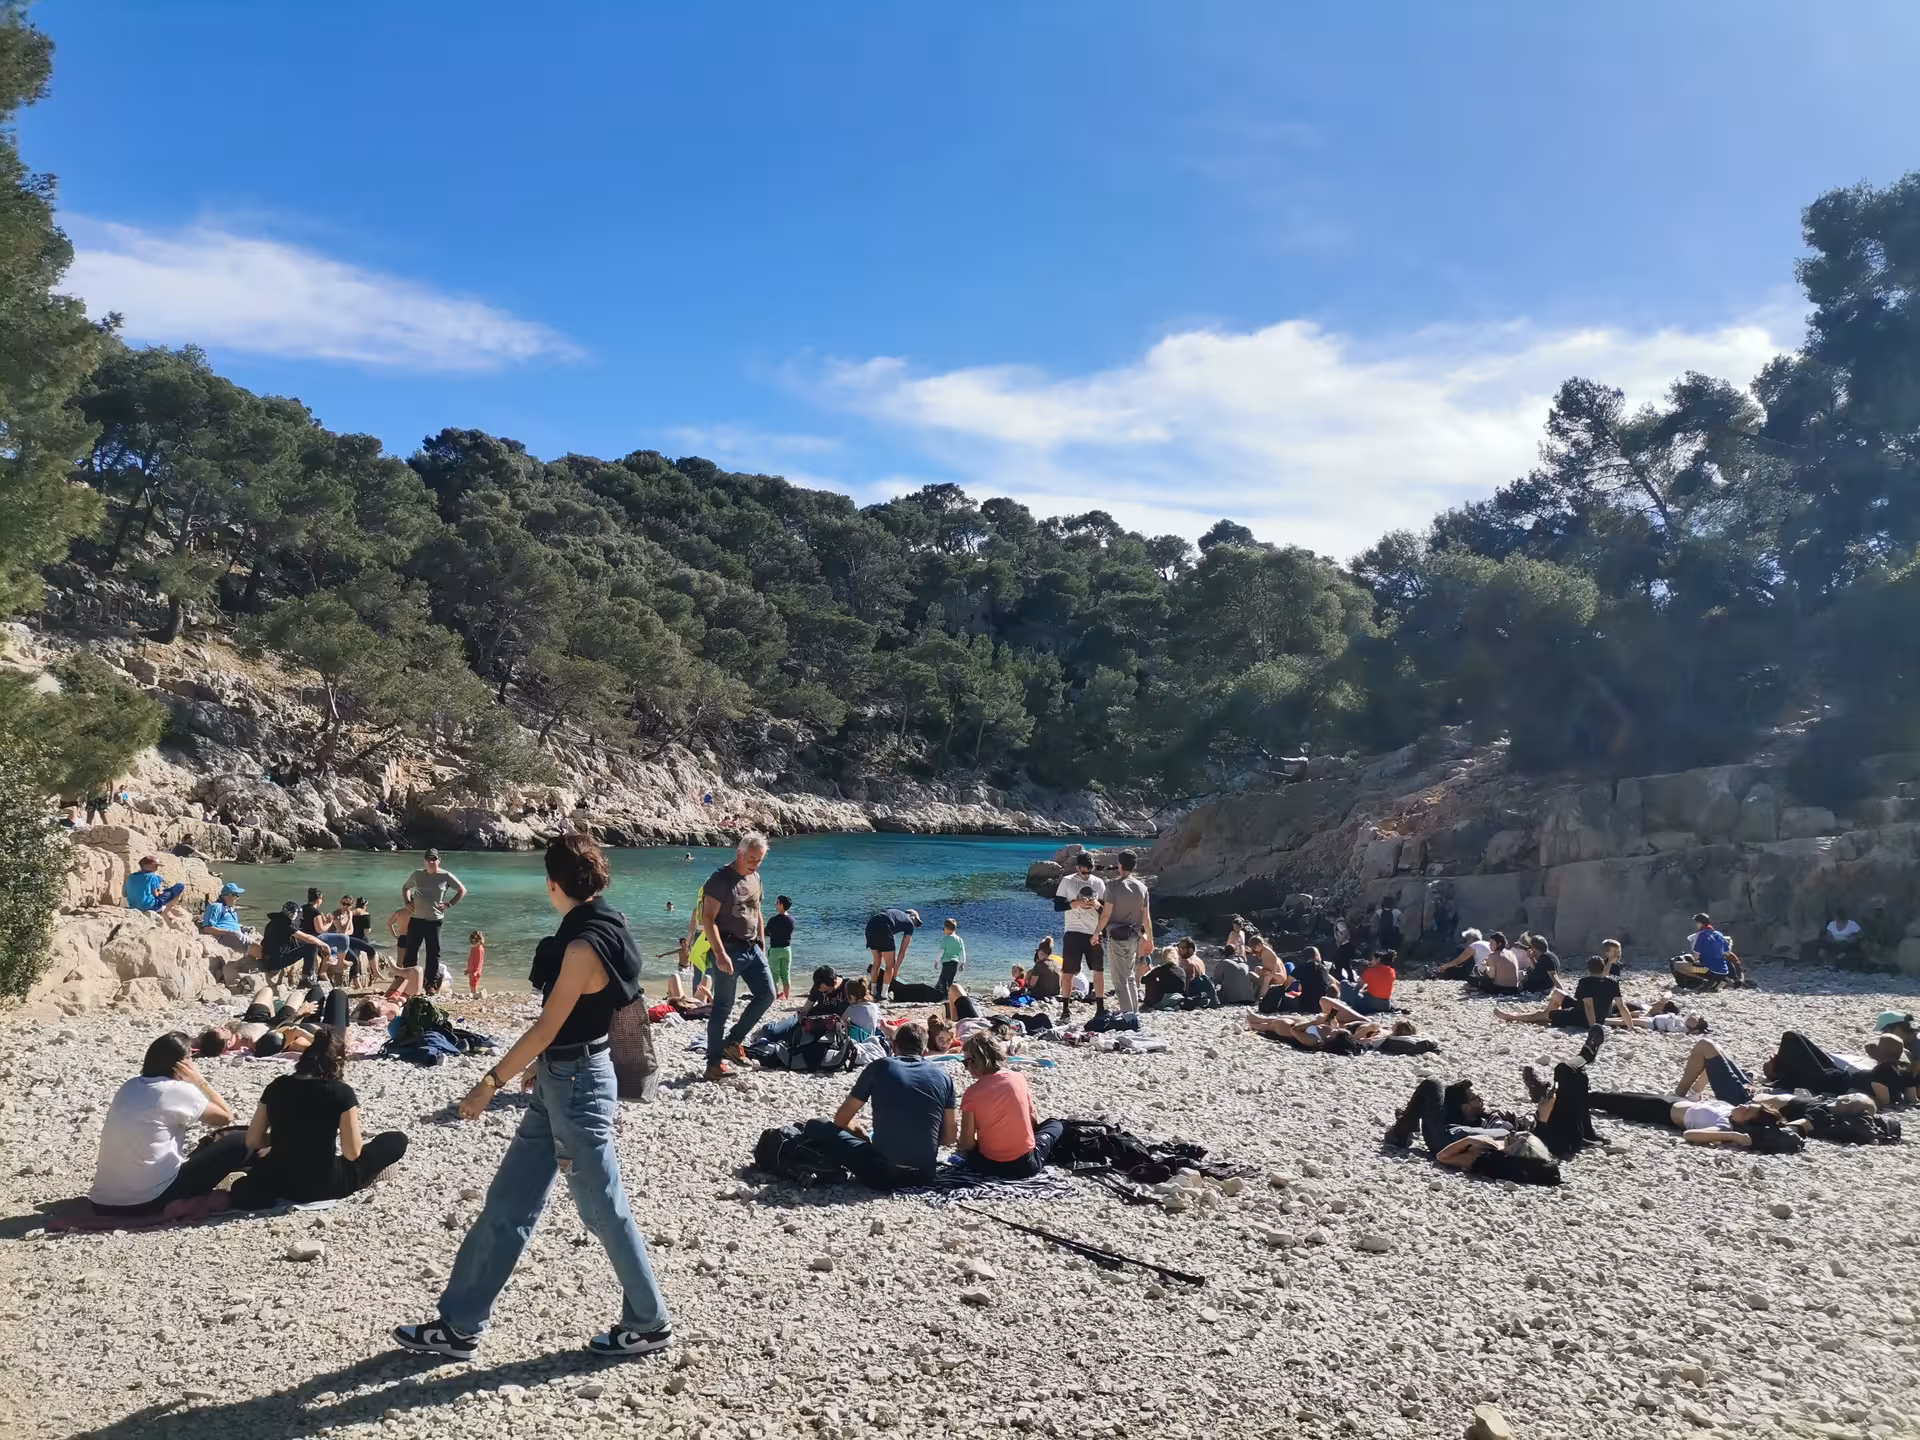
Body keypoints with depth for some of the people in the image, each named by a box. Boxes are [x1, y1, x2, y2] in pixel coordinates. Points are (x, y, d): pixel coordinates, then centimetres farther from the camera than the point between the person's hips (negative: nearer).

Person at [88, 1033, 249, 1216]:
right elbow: (226, 1117, 5)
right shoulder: (178, 1090, -7)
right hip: (150, 1199, -8)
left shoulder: (129, 1087, 14)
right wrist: (200, 1082, 9)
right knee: (237, 1142, 2)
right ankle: (188, 1205, -1)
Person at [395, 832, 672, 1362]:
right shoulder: (594, 931, 6)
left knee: (603, 1209, 3)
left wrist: (492, 1081, -12)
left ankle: (650, 1323, 19)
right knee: (506, 1205, 14)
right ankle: (460, 1325, 25)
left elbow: (548, 1026, -20)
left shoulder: (584, 945, -23)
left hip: (578, 1086, -10)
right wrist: (540, 1066, 24)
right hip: (559, 1083, 10)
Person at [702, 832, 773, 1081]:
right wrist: (720, 954, -24)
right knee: (723, 1007, -2)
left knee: (767, 995, 5)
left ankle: (733, 1041, 18)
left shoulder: (755, 878, 11)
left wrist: (762, 944, 16)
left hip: (752, 948, 7)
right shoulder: (720, 879, -13)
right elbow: (708, 919, -18)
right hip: (729, 949, -7)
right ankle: (714, 1062, 6)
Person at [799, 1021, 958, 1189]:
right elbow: (950, 1137, 9)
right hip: (924, 1175, 2)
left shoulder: (879, 1067, 3)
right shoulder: (943, 1076, 7)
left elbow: (840, 1120, 11)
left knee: (816, 1127, 15)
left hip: (882, 1173, -2)